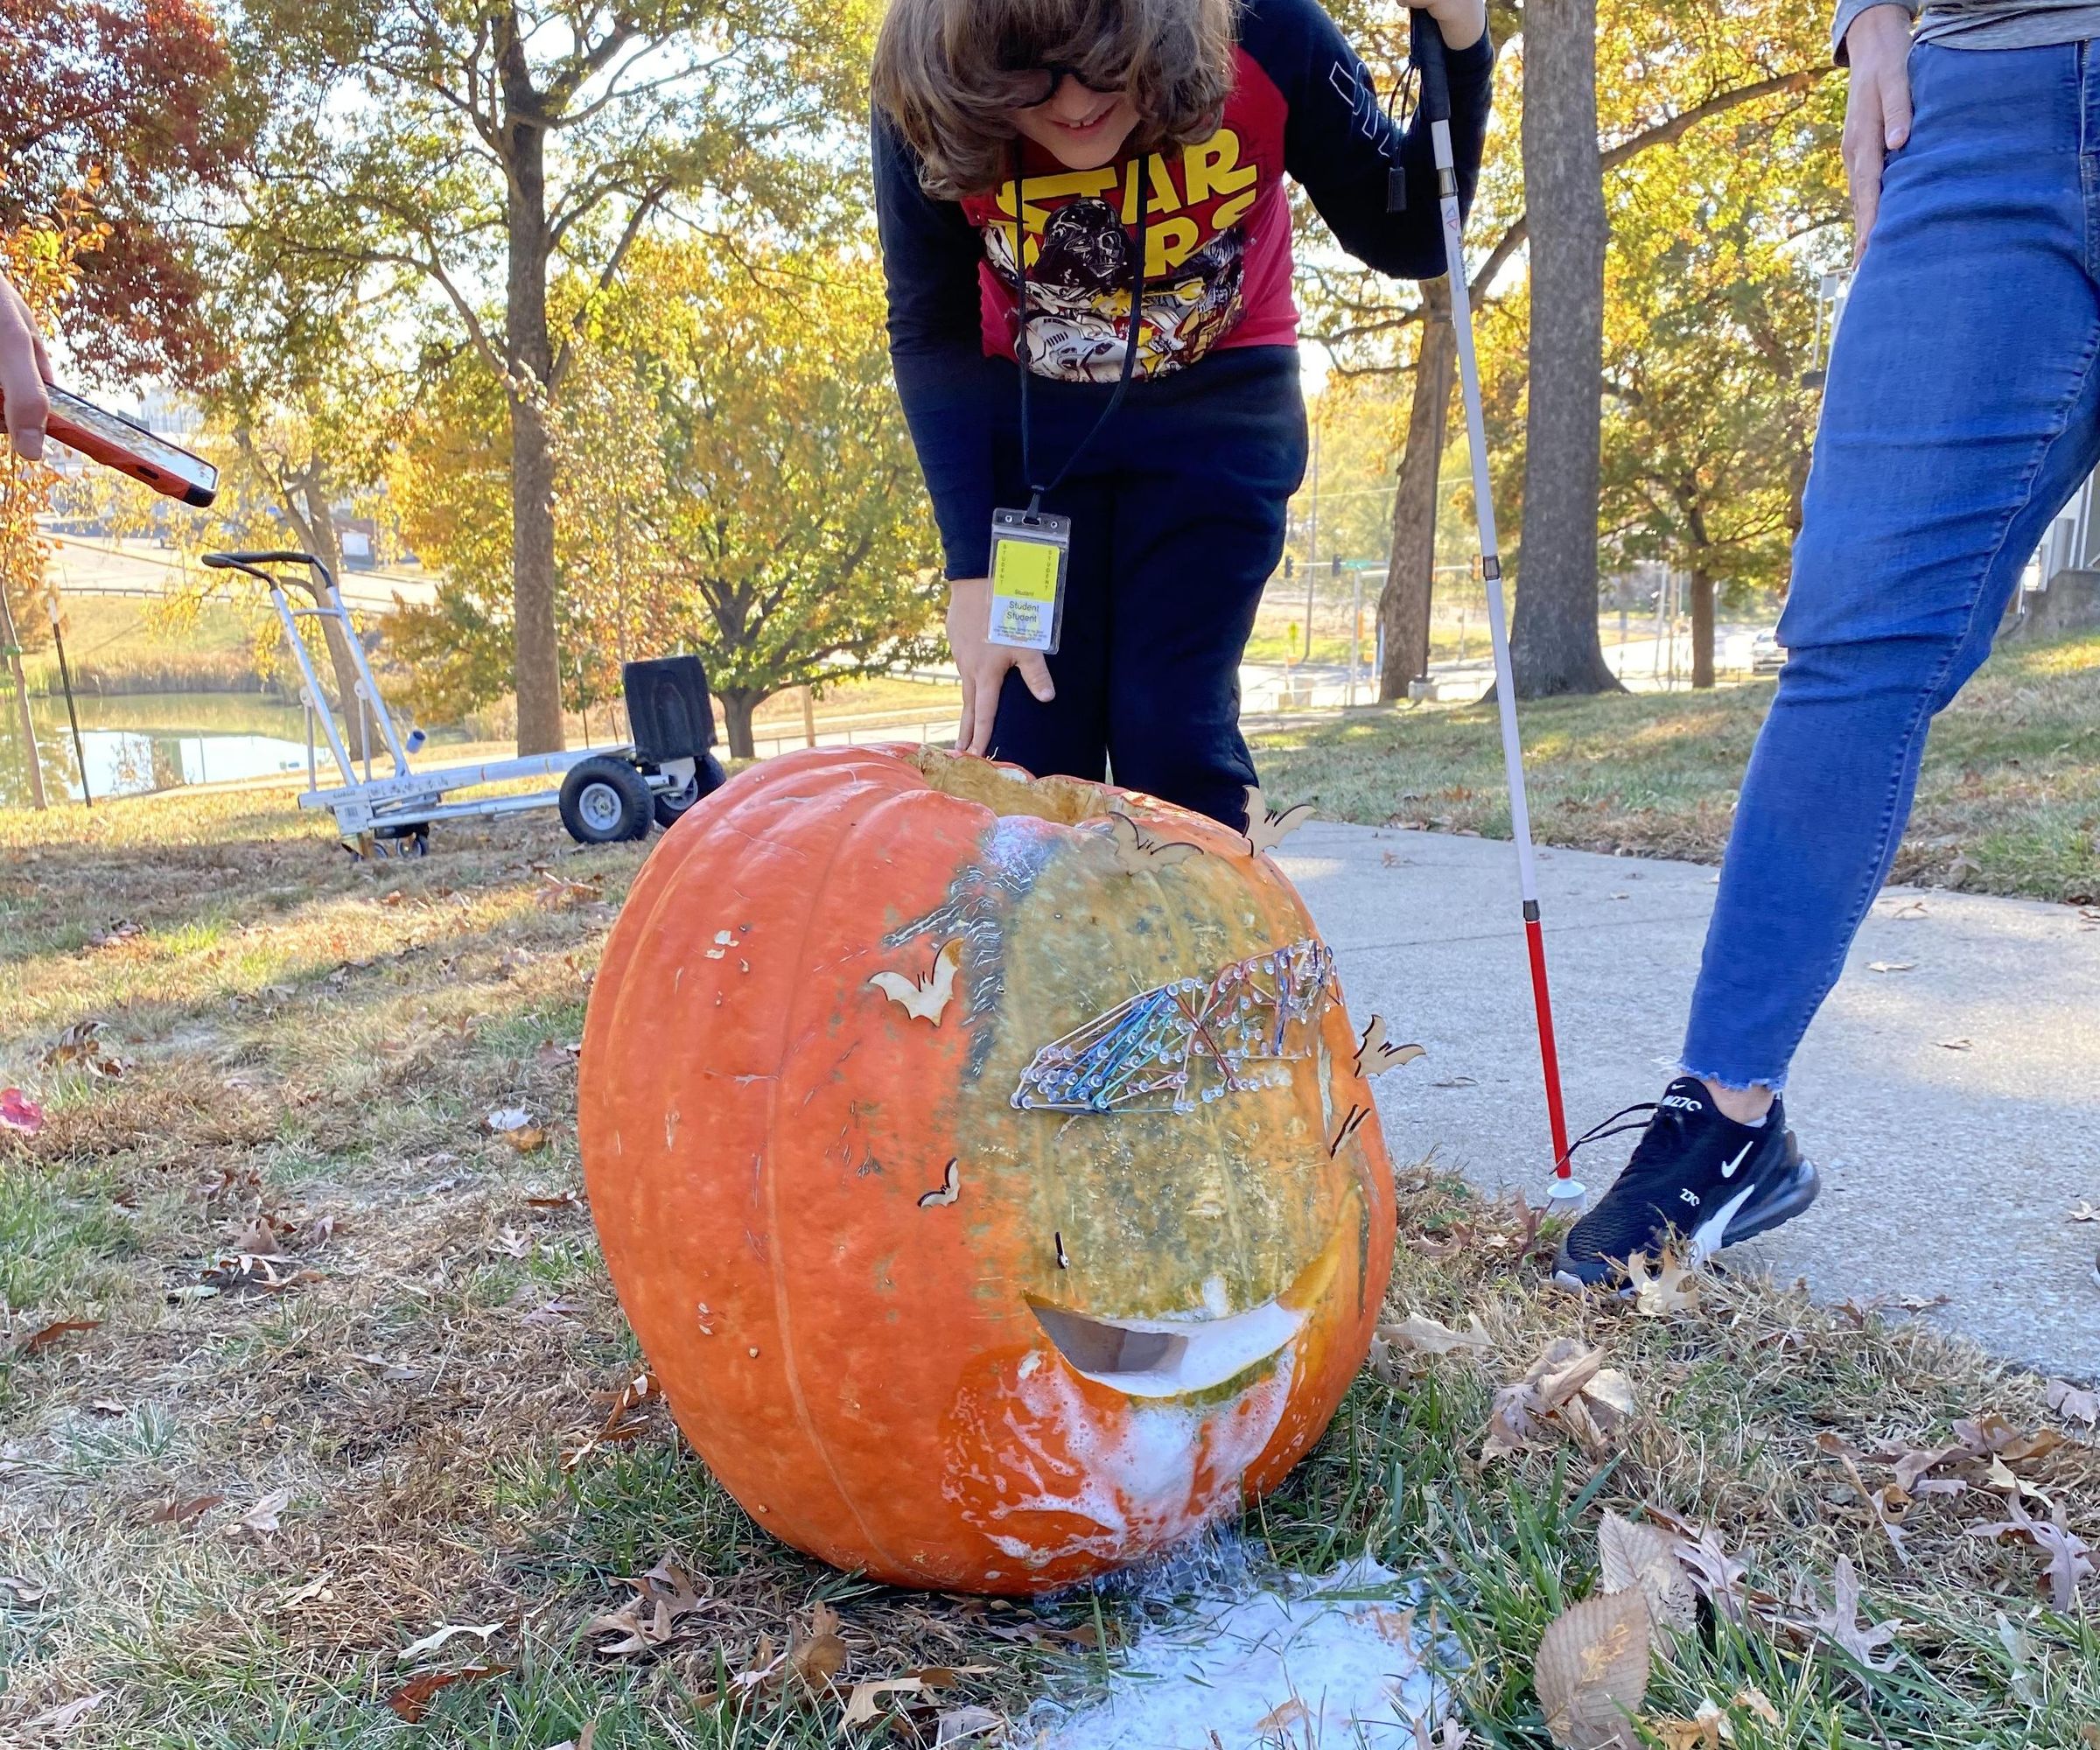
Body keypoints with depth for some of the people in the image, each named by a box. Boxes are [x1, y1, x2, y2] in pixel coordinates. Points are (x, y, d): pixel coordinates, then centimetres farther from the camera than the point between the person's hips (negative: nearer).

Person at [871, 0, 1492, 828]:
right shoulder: (924, 108, -22)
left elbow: (1405, 239, -11)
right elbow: (931, 340, -11)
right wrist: (973, 572, -17)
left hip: (1217, 410, -1)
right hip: (1023, 416, 1)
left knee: (1171, 737, -12)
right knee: (1022, 749, -5)